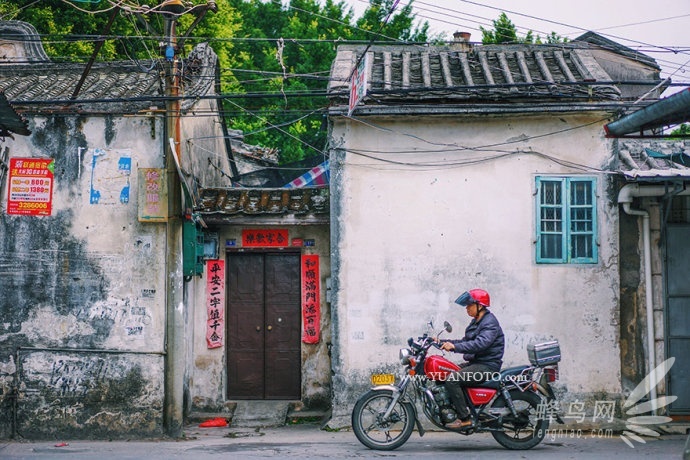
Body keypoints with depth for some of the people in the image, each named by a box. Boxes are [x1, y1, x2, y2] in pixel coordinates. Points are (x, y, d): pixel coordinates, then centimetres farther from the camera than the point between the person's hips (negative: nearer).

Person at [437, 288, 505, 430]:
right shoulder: (476, 322, 18)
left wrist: (454, 347, -34)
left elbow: (480, 344, -29)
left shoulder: (490, 322, -14)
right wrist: (443, 342, 11)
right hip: (475, 362, 11)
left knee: (452, 379, -27)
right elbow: (465, 341, 21)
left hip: (487, 365, -11)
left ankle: (464, 419, -23)